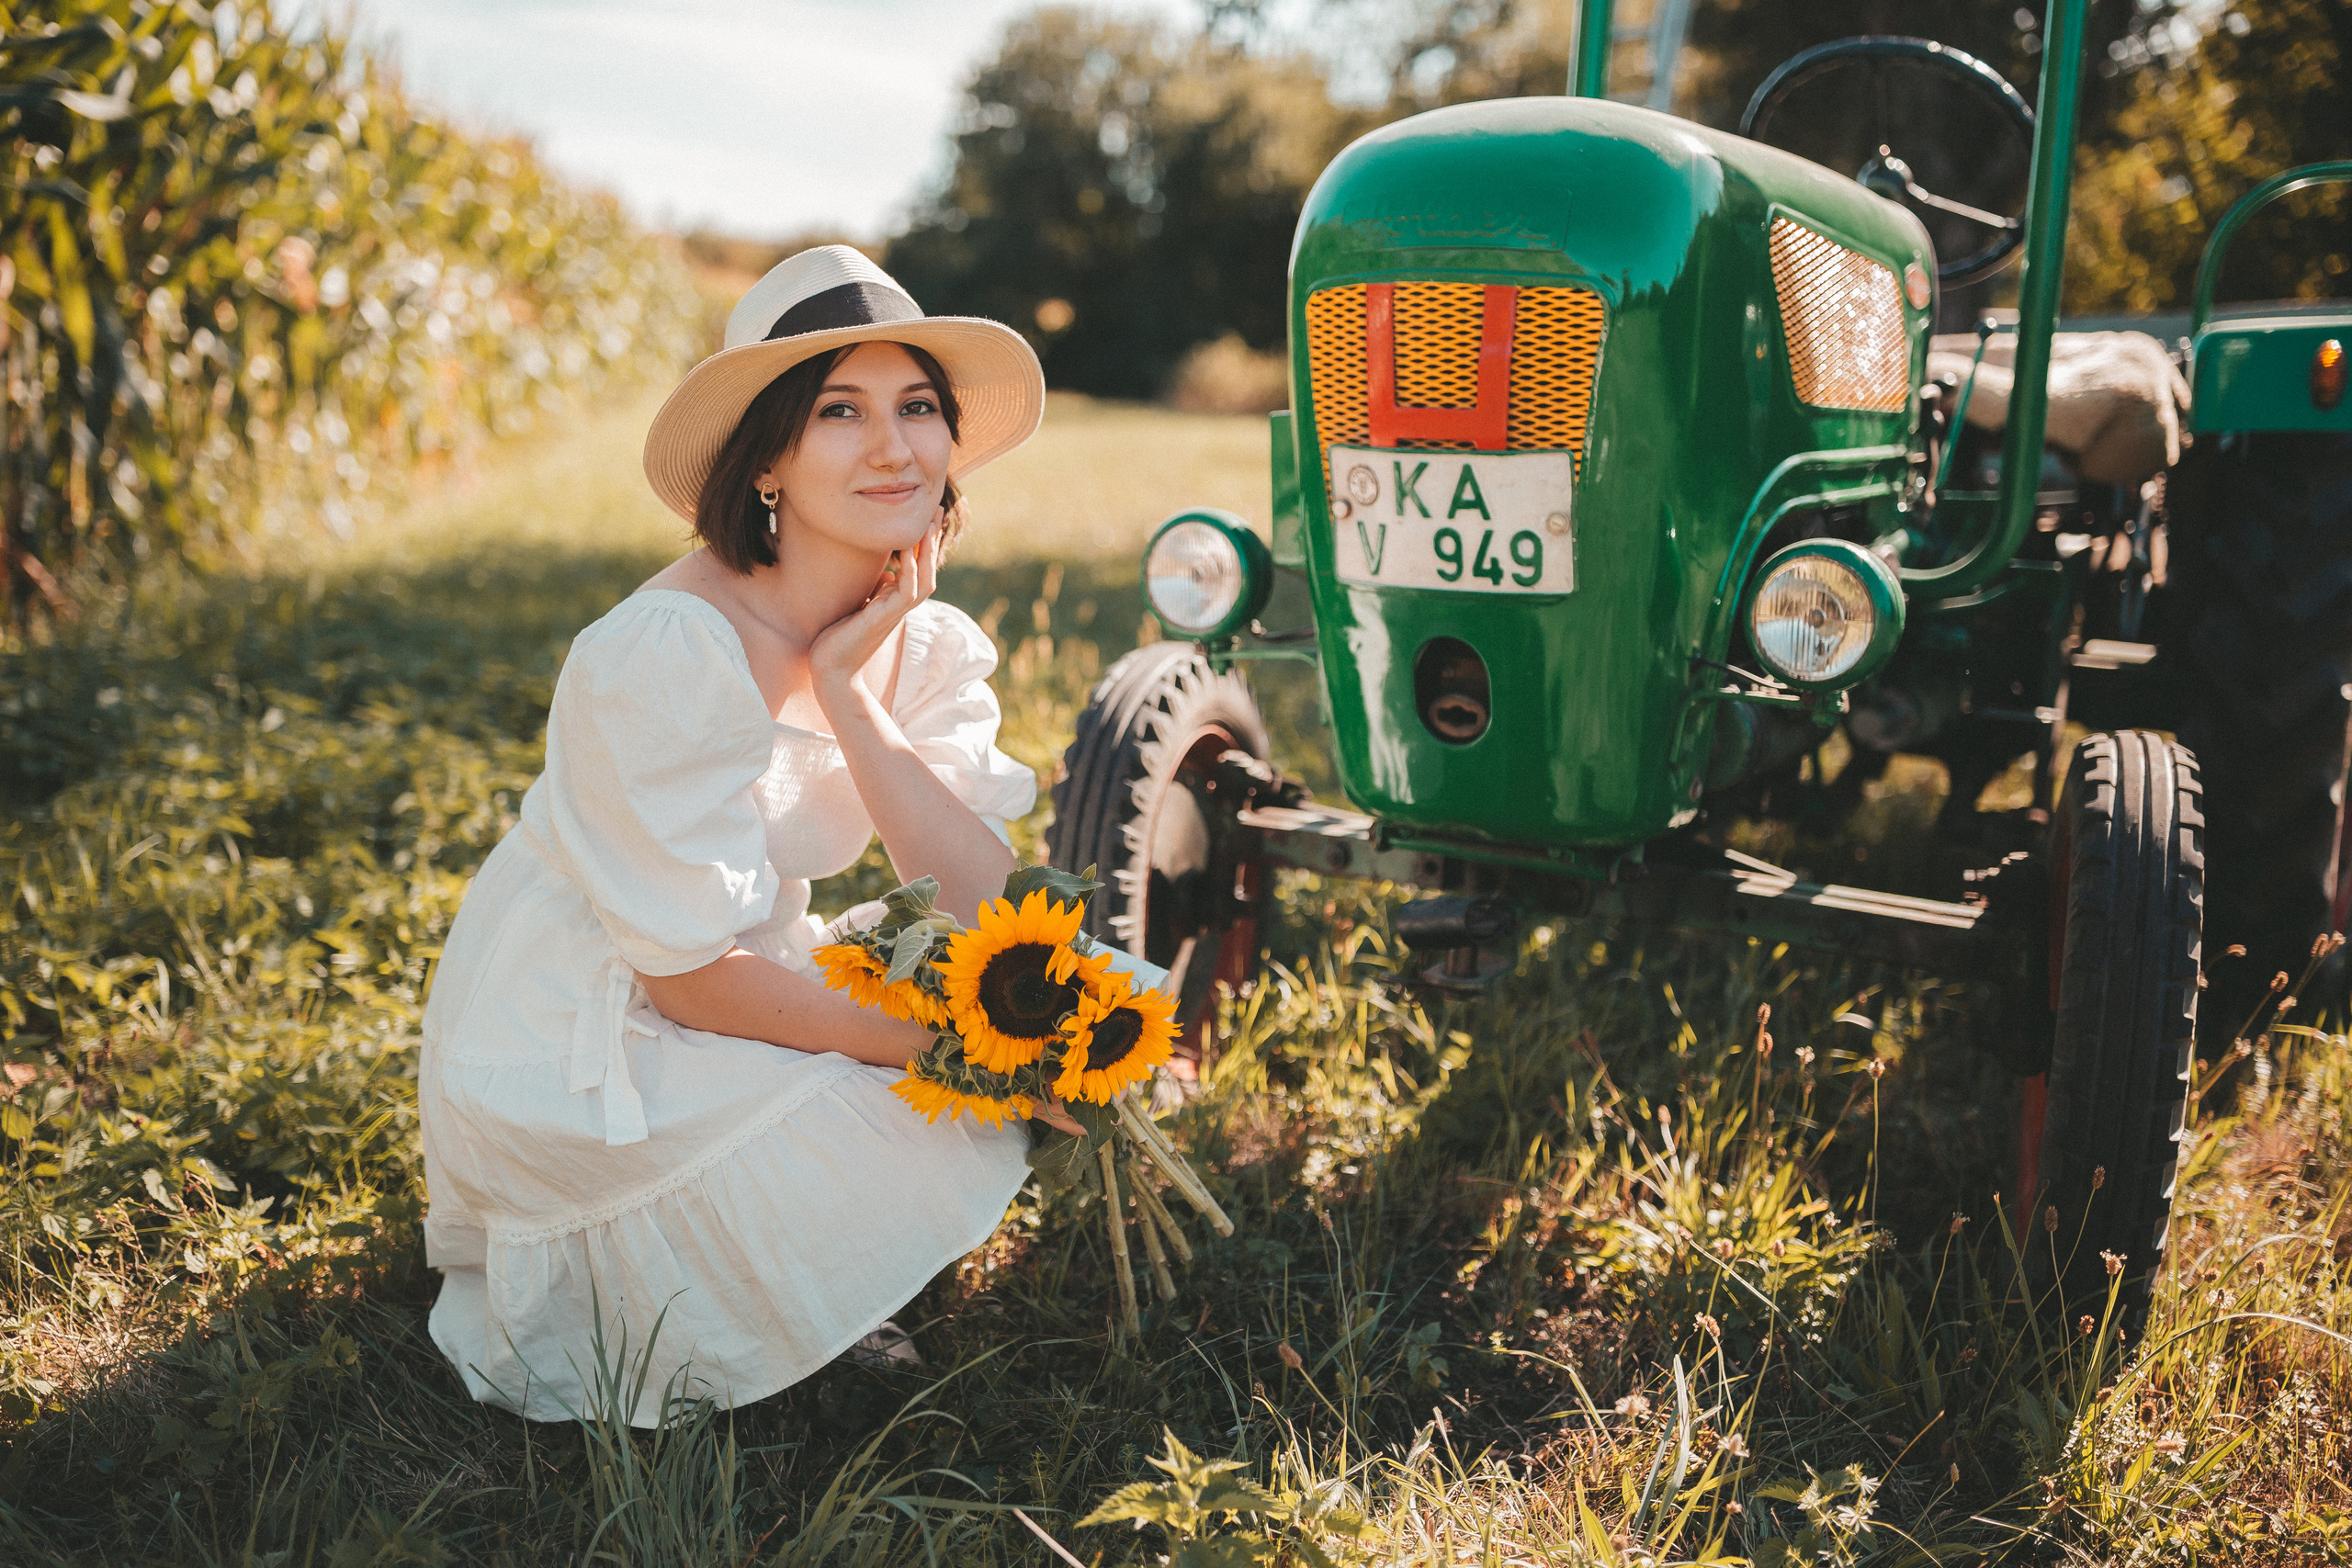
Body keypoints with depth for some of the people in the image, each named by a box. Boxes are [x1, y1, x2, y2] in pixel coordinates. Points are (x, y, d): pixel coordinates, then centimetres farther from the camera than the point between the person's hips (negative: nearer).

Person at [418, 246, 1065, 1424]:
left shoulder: (926, 646, -4)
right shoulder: (670, 654, -26)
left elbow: (988, 910, -15)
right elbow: (693, 976, -23)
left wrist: (846, 689, -22)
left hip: (743, 990, 7)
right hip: (569, 1052, -7)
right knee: (925, 1167, -21)